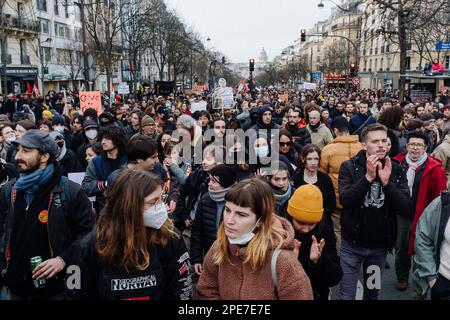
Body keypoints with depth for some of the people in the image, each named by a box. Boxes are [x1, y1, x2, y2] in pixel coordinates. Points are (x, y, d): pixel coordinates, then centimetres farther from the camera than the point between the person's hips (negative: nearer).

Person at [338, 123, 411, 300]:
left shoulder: (396, 169, -2)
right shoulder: (349, 166, -9)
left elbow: (405, 206, -10)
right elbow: (345, 200, -20)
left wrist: (386, 182, -23)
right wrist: (368, 176, -28)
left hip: (380, 245, 3)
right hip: (353, 243, -2)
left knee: (372, 293, 21)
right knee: (347, 295, 7)